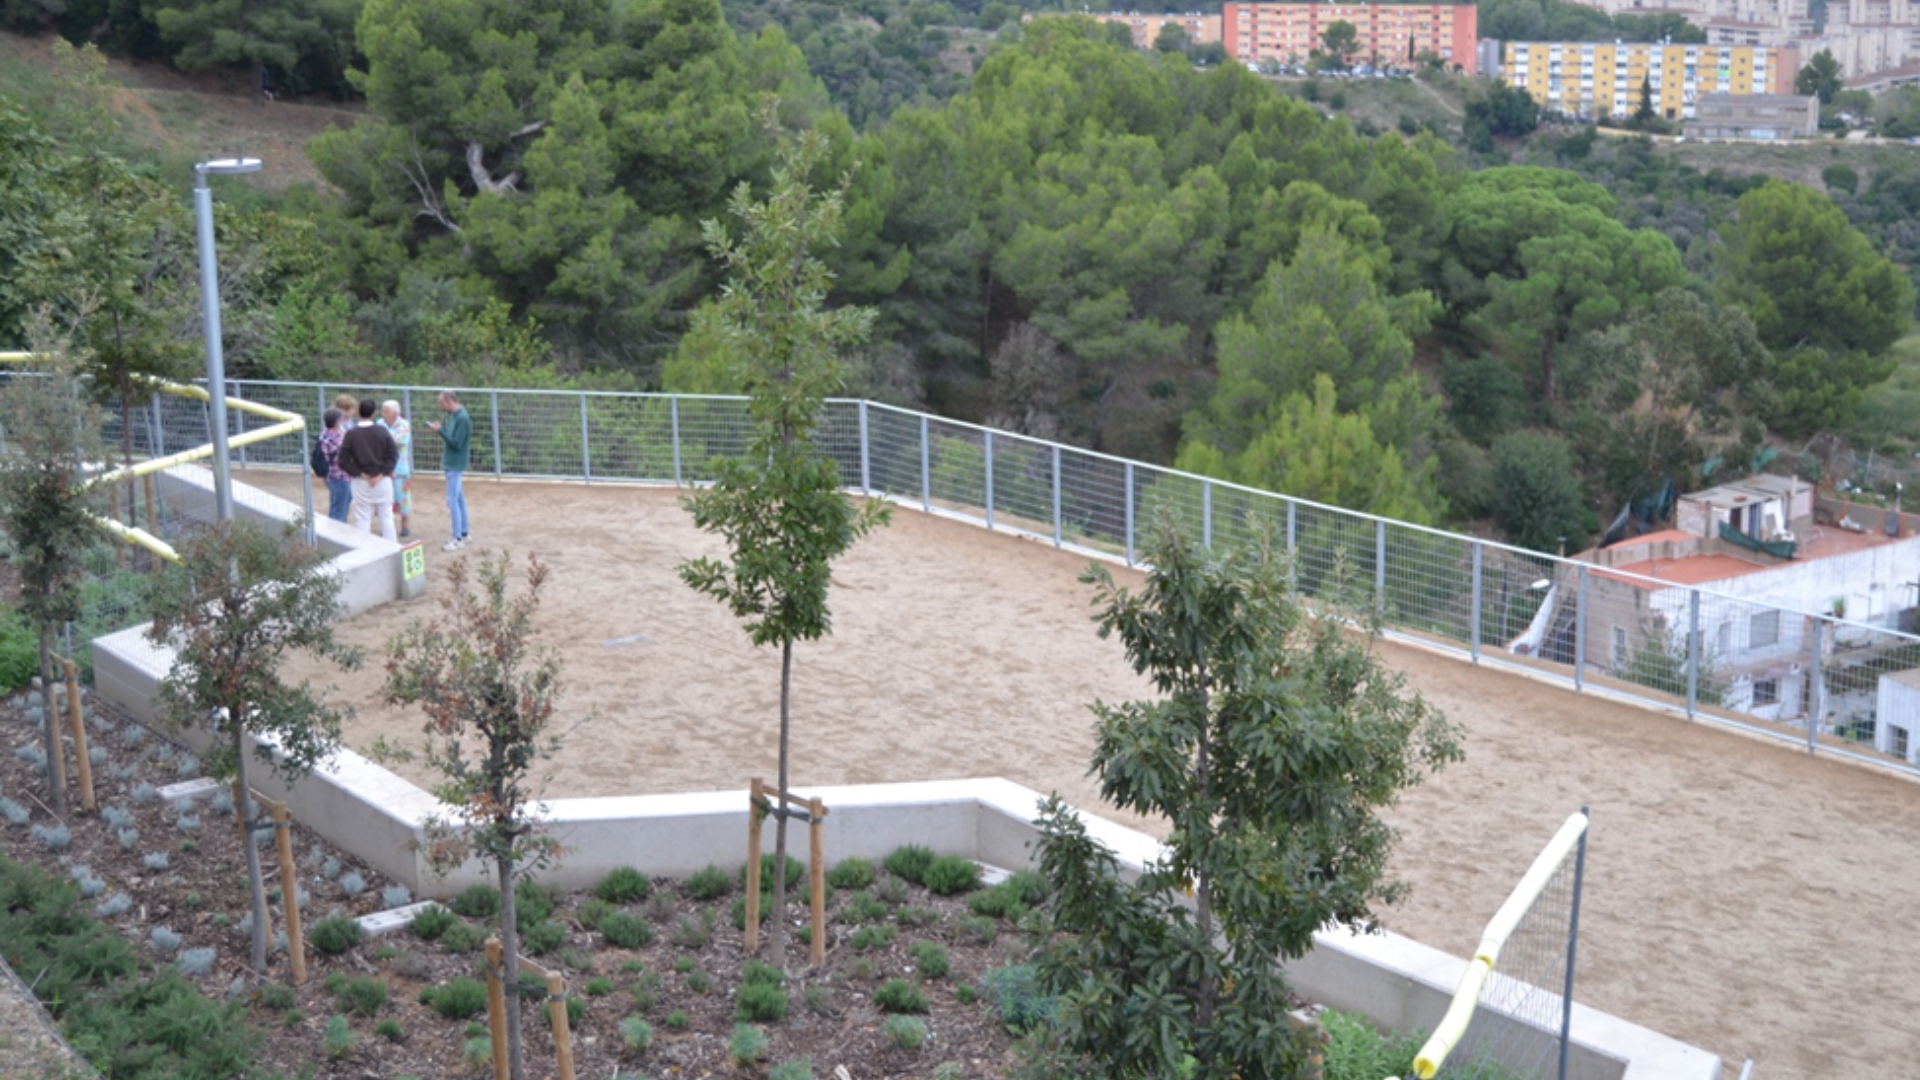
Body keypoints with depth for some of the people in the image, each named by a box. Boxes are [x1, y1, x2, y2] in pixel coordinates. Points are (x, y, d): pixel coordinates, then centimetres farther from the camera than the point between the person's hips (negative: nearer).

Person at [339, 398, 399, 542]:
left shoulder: (351, 434, -8)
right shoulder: (382, 431, -5)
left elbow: (343, 461, -10)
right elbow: (393, 454, -7)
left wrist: (361, 474, -5)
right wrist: (382, 474, -9)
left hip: (361, 482, -1)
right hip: (383, 481, 1)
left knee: (362, 519, 4)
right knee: (386, 516, 10)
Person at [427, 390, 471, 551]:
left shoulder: (462, 419, -20)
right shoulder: (453, 415, 9)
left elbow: (456, 444, -22)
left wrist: (440, 431, -18)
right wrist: (440, 428, 2)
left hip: (456, 465, -9)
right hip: (451, 463, 9)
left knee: (453, 501, -7)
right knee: (459, 499, 15)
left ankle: (458, 539, -3)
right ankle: (463, 533, 24)